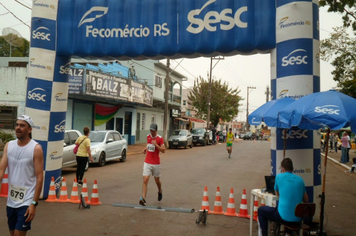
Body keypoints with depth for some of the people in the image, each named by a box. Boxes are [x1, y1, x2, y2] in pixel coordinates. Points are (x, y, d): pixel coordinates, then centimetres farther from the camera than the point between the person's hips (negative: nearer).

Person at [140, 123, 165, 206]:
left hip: (156, 163, -2)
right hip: (147, 163, 3)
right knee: (145, 180, -11)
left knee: (157, 180, 14)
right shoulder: (148, 136, 5)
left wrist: (156, 144, -25)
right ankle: (143, 198, -17)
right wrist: (146, 148, 8)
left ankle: (160, 191, 44)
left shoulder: (160, 138, -9)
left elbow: (163, 150, -13)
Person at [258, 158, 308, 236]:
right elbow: (306, 200, 15)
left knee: (261, 210, 16)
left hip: (284, 216, -5)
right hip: (298, 218, 5)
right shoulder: (300, 179, 7)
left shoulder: (279, 176, -3)